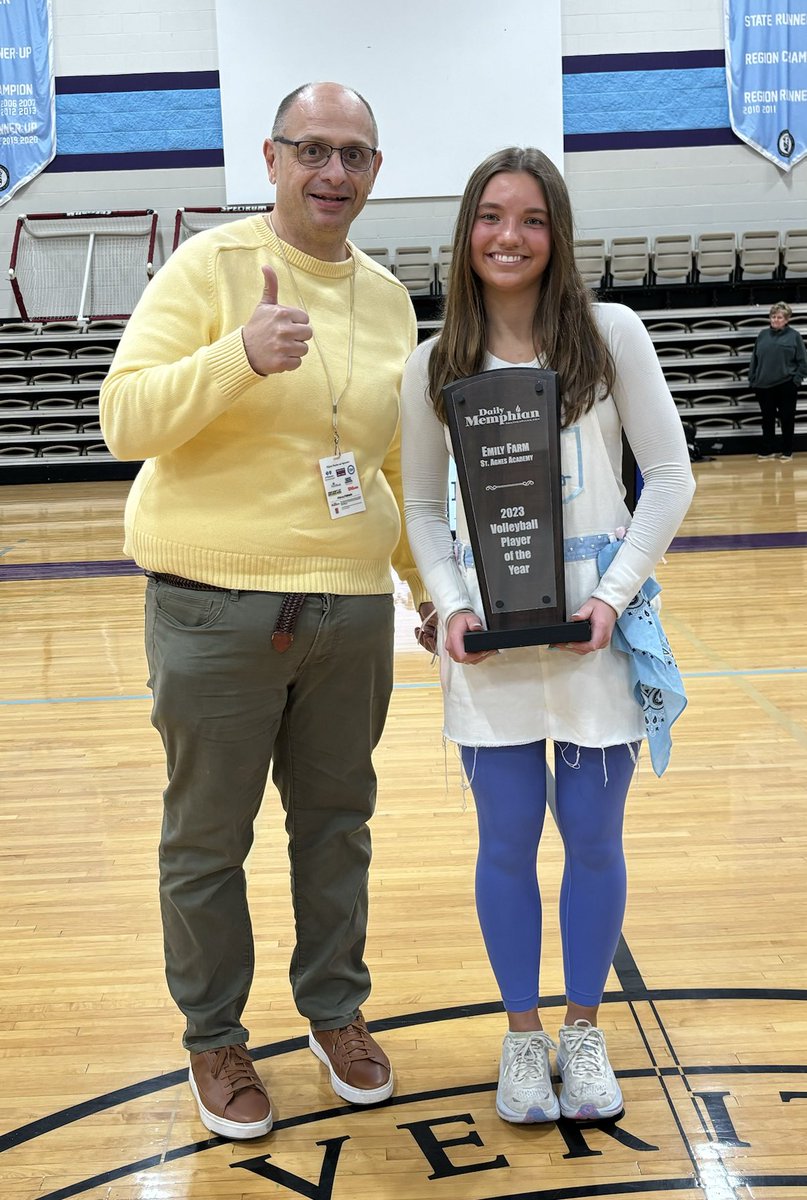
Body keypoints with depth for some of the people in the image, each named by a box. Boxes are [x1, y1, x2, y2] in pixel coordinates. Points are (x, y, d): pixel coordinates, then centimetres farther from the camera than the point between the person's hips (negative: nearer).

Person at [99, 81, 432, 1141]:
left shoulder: (389, 298, 11)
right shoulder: (210, 266, -6)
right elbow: (125, 420, -14)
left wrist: (429, 583, 21)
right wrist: (239, 355, -29)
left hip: (353, 607, 5)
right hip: (217, 605, -4)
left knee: (336, 822, 16)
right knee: (208, 839, 9)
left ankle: (336, 1009, 37)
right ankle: (214, 1038, 30)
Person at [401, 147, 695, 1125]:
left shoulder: (612, 336, -2)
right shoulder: (434, 366, 3)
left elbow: (670, 477, -1)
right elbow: (422, 507, 8)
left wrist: (615, 593, -11)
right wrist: (450, 605, -8)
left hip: (594, 626, -1)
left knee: (593, 838, 9)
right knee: (507, 842, 9)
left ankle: (583, 1029, 30)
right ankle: (522, 1033, 29)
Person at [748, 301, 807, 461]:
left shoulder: (794, 336, -2)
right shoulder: (763, 335, 7)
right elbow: (754, 358, 10)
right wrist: (752, 379, 3)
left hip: (786, 386, -3)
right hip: (764, 386, 3)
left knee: (787, 419, 6)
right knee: (767, 419, 10)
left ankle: (787, 451, 15)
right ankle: (767, 450, 20)